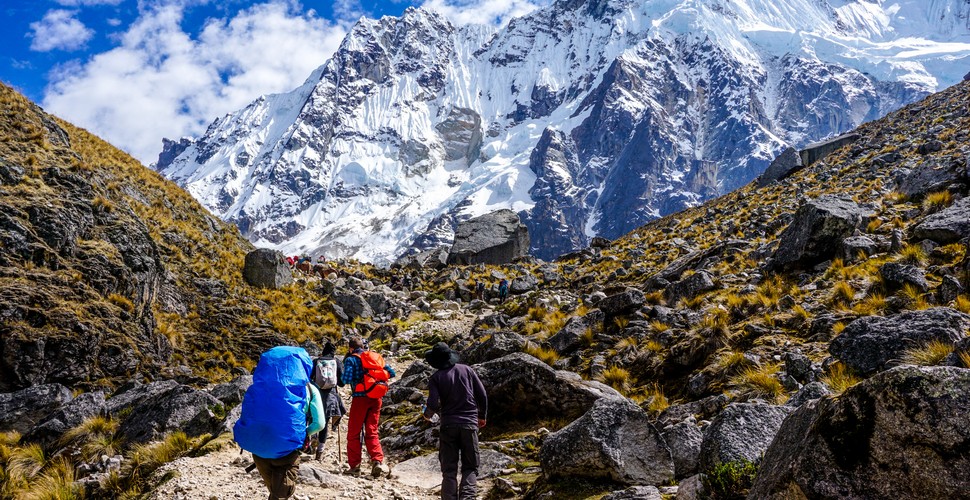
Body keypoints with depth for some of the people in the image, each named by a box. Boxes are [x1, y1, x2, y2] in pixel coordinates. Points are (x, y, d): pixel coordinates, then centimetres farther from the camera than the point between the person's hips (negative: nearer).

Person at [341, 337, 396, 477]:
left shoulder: (351, 359, -2)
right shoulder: (376, 356, 11)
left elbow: (346, 379, -15)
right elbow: (391, 373, 7)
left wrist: (342, 377, 8)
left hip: (360, 398, -4)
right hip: (376, 398, 4)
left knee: (353, 433, 9)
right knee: (372, 432, 10)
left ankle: (354, 466, 9)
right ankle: (378, 461, -7)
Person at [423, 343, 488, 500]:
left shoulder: (436, 377, -3)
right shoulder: (467, 370, 3)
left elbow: (433, 404, -11)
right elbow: (482, 395, 2)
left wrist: (427, 414, 11)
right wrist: (482, 416, 16)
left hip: (448, 425, -1)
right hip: (470, 423, 1)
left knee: (449, 469, 8)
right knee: (470, 467, 8)